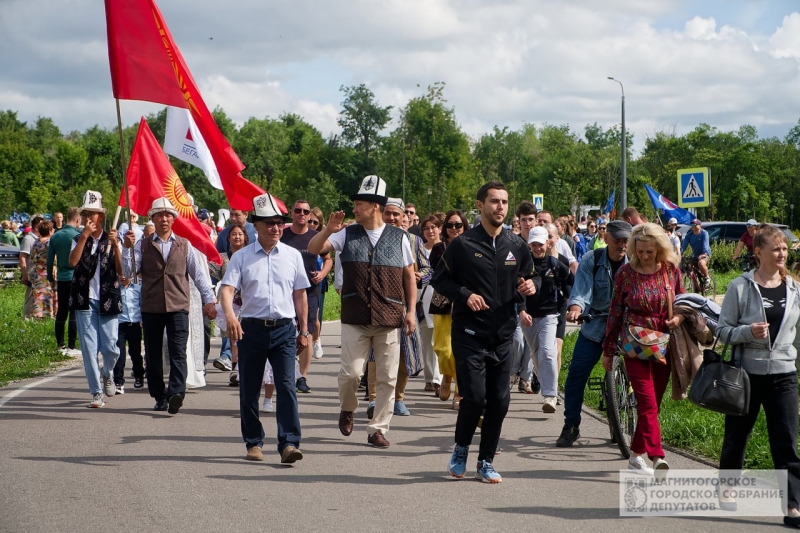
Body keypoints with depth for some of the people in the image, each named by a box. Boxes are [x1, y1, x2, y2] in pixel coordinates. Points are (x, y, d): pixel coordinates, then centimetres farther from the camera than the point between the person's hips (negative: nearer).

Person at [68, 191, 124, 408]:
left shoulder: (111, 240, 5)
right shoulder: (79, 240, 8)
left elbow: (121, 270, -6)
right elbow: (73, 261, -13)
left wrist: (115, 244, -15)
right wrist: (85, 235, -16)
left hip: (107, 300, 0)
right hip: (85, 300, 1)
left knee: (110, 347, -2)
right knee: (89, 348, -3)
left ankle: (107, 374, 29)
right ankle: (96, 392, 4)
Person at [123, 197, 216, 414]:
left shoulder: (184, 245, 12)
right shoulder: (143, 245, 9)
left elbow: (197, 274, 15)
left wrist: (208, 299, 10)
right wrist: (128, 248, -16)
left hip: (178, 308, -1)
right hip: (151, 308, 1)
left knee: (178, 352, -14)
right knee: (153, 355, 5)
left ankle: (176, 393, -25)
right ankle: (159, 397, 13)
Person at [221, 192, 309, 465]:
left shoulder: (293, 256, 8)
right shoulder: (242, 257, 3)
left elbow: (300, 294, 13)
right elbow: (227, 288, -8)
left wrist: (304, 330, 13)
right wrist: (229, 314, -27)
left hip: (284, 330, 0)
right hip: (251, 328, 0)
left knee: (286, 386, -12)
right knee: (249, 391, 7)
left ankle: (289, 443, -14)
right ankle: (253, 443, 20)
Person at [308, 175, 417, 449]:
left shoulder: (399, 237, 6)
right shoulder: (347, 235, 7)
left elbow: (409, 275, 9)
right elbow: (314, 249, 2)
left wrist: (411, 310, 4)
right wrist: (328, 230, -16)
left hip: (389, 317, 0)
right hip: (355, 318, 0)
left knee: (387, 378, 2)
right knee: (351, 372, -6)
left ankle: (378, 429, 12)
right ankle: (347, 409, 25)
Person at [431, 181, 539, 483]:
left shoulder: (517, 246, 8)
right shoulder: (463, 245, -4)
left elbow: (531, 276, 19)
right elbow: (439, 279, 0)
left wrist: (532, 285, -5)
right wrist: (465, 295, -16)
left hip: (503, 336, 4)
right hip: (470, 334, -4)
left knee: (499, 402, 4)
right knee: (475, 397, -12)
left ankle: (486, 463, 17)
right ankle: (460, 450, 13)